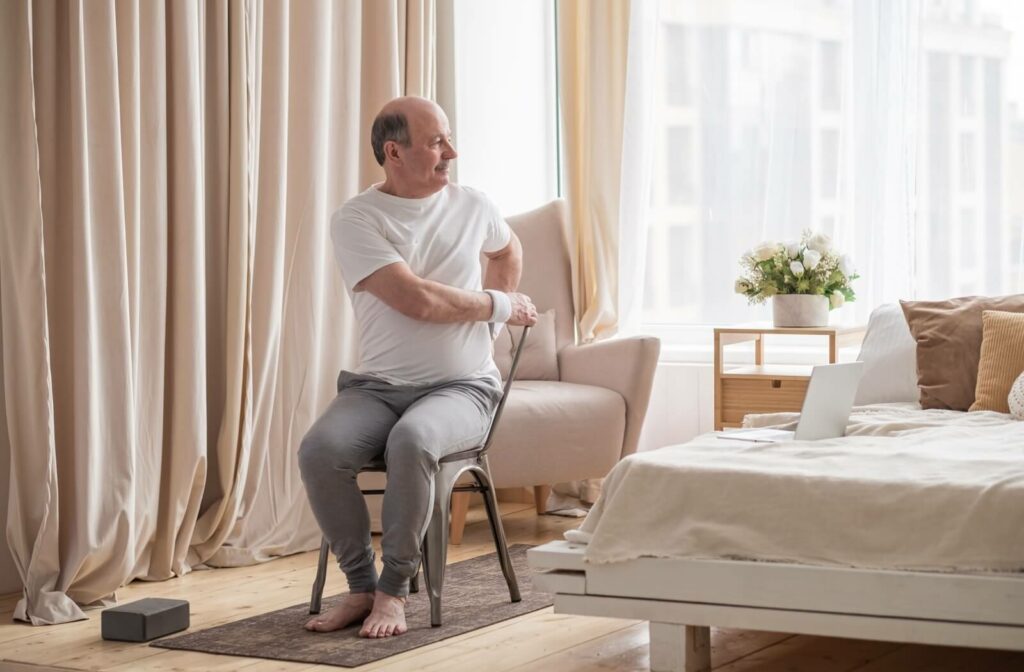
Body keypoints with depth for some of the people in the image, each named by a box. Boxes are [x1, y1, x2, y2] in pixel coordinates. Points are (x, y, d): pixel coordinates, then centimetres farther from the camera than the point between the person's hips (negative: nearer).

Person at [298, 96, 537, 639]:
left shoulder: (471, 206, 7)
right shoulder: (355, 221, -6)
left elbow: (508, 249, 33)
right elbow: (419, 300, -16)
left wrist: (501, 303, 18)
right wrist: (499, 305, -5)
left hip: (462, 386, 0)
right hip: (377, 385, 0)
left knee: (411, 439, -35)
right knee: (320, 449, -30)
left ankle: (394, 589, -17)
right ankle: (361, 586, -11)